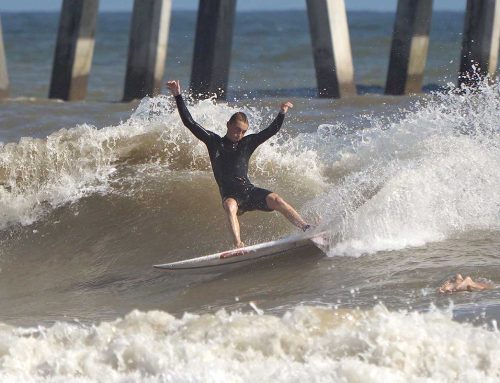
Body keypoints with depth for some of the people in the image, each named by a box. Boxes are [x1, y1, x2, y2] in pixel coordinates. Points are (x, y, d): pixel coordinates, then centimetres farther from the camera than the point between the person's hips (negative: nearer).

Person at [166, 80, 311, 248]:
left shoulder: (247, 143, 15)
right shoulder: (213, 141, 12)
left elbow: (271, 131, 13)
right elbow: (189, 122, 9)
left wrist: (282, 113, 0)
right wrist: (178, 96, 5)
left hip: (249, 191, 2)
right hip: (230, 195, -2)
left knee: (274, 199, -25)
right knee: (230, 206, -37)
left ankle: (306, 228, -29)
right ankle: (238, 245, -56)